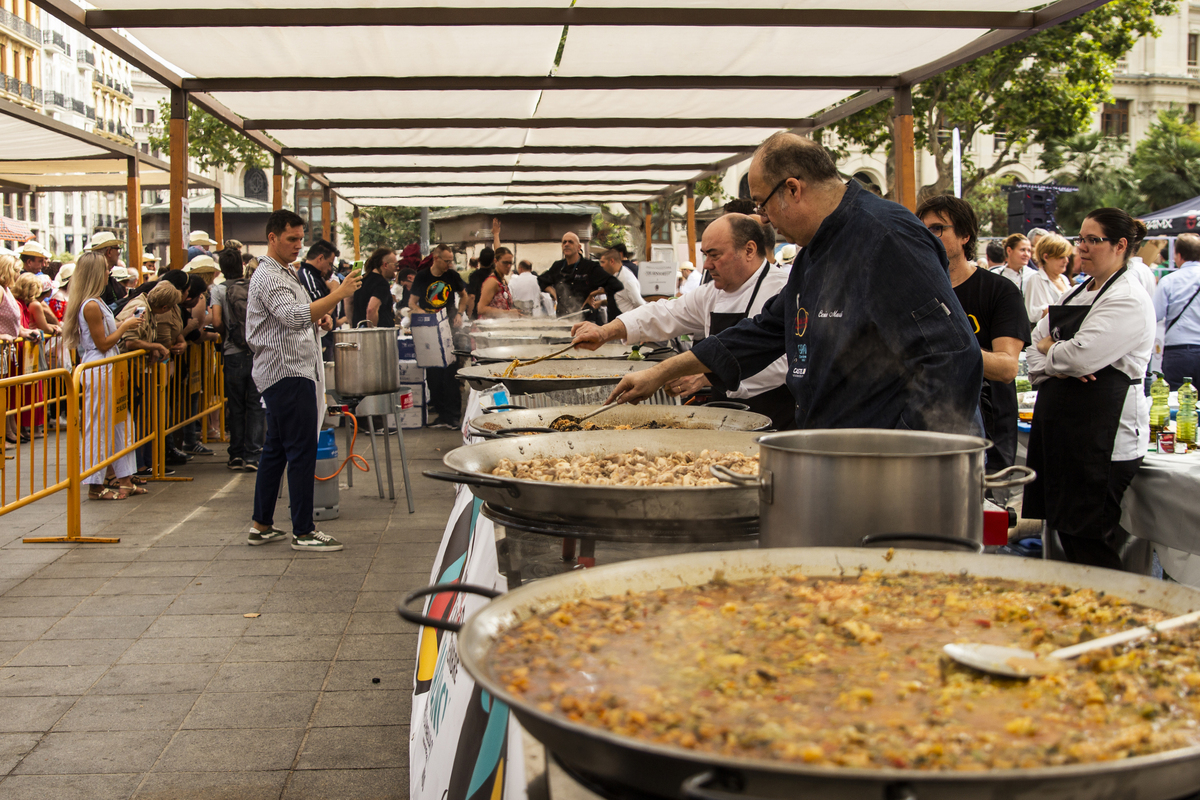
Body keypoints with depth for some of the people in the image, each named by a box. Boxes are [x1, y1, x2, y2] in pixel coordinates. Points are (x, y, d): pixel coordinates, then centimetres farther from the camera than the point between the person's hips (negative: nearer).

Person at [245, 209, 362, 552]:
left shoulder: (285, 273, 20)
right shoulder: (269, 277, -13)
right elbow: (293, 316, -29)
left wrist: (318, 318, 11)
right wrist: (337, 295, -33)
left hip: (289, 372, 11)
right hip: (288, 373, -11)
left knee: (276, 449, 13)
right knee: (302, 450, -9)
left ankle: (261, 525, 18)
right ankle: (303, 531, -6)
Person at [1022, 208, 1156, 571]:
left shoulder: (1130, 300, -10)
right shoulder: (1077, 294, 19)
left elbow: (1082, 356, -21)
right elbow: (1036, 345, 16)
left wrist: (1048, 350, -1)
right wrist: (1056, 365, -6)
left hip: (1104, 437, -9)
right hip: (1060, 425, 9)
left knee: (1088, 541, -6)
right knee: (1060, 528, 11)